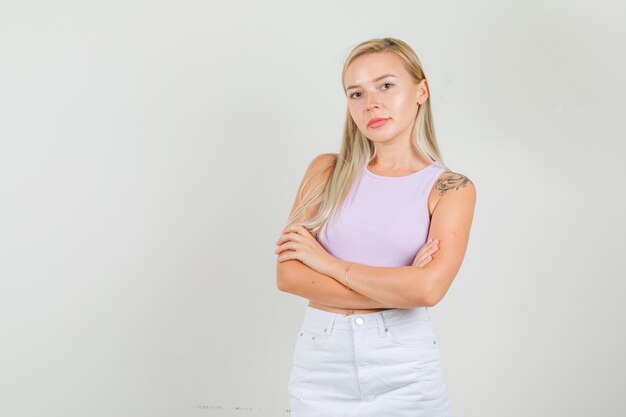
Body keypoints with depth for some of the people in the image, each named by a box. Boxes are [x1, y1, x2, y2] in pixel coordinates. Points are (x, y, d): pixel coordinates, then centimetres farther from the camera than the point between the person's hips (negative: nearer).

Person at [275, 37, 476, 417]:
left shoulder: (450, 188, -4)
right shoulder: (327, 171, 2)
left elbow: (428, 288, -19)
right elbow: (288, 274, -7)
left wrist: (329, 263, -10)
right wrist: (397, 289, -13)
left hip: (405, 369, -1)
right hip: (320, 361, 2)